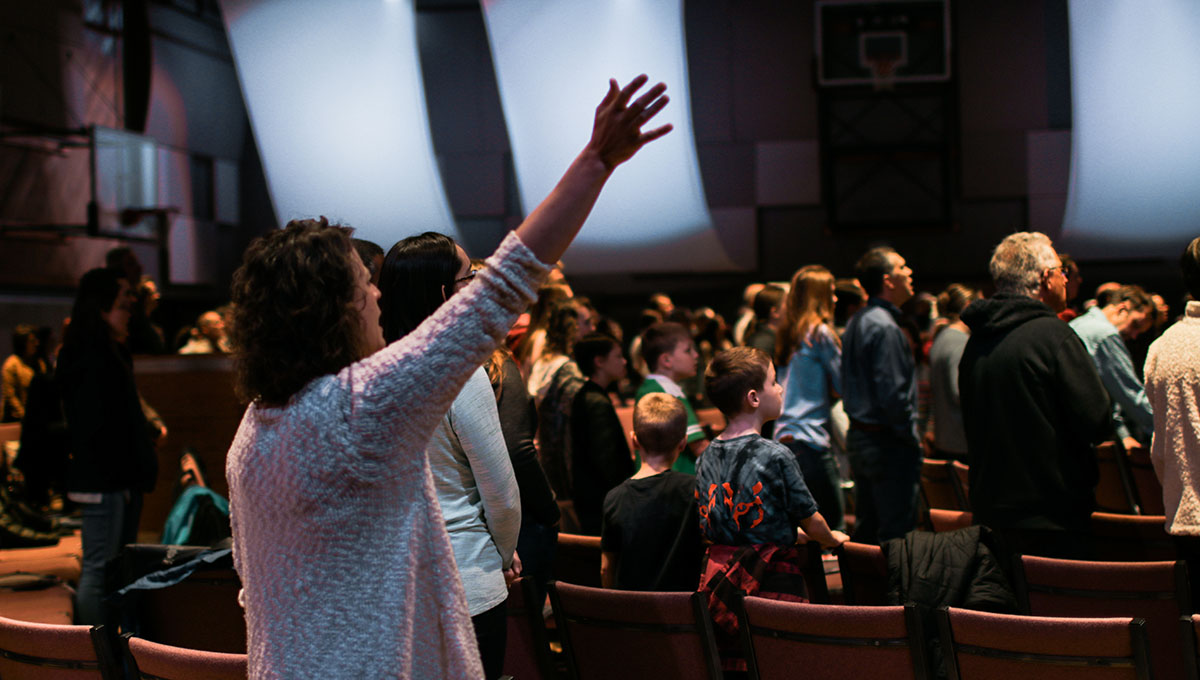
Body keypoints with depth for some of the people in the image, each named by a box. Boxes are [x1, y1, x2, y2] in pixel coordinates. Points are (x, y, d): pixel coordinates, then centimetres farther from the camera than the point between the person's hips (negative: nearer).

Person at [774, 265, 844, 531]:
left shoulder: (789, 334, 15)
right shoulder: (820, 332, -7)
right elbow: (843, 384, -4)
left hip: (783, 437, 8)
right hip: (812, 438, -8)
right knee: (834, 522, -5)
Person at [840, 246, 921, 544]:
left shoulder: (855, 323, 13)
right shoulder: (884, 327, -18)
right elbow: (893, 394, -23)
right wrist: (912, 438, -12)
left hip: (858, 437, 10)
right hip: (887, 442, -10)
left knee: (866, 529, 16)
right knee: (897, 534, -6)